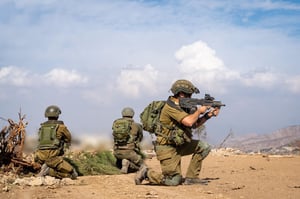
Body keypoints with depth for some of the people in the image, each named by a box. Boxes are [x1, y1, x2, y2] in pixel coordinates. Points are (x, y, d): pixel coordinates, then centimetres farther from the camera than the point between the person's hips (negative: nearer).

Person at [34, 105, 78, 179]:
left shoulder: (42, 127, 17)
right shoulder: (60, 126, 4)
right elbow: (68, 139, 20)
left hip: (40, 157, 6)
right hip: (53, 157, -6)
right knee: (72, 174, 0)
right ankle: (49, 171, -16)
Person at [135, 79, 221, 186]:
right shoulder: (171, 106, -20)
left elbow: (194, 125, 17)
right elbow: (189, 122, -31)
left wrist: (208, 115, 5)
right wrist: (199, 111, -14)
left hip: (178, 145, 9)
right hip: (167, 148, -9)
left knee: (204, 147, -1)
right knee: (174, 181, -11)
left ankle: (191, 177, 4)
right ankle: (146, 173, 7)